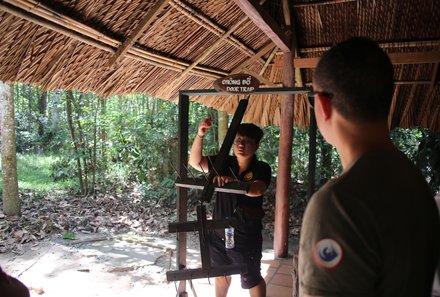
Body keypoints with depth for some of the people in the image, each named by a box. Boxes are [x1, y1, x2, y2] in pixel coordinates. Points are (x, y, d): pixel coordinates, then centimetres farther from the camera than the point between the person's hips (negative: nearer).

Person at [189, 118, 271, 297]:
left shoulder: (261, 169, -12)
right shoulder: (224, 163, -1)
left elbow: (257, 190, -32)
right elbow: (195, 162, -8)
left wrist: (233, 182, -50)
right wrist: (200, 135, -22)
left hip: (246, 237, -4)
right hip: (219, 233, 4)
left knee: (252, 280, 14)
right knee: (221, 275, 24)